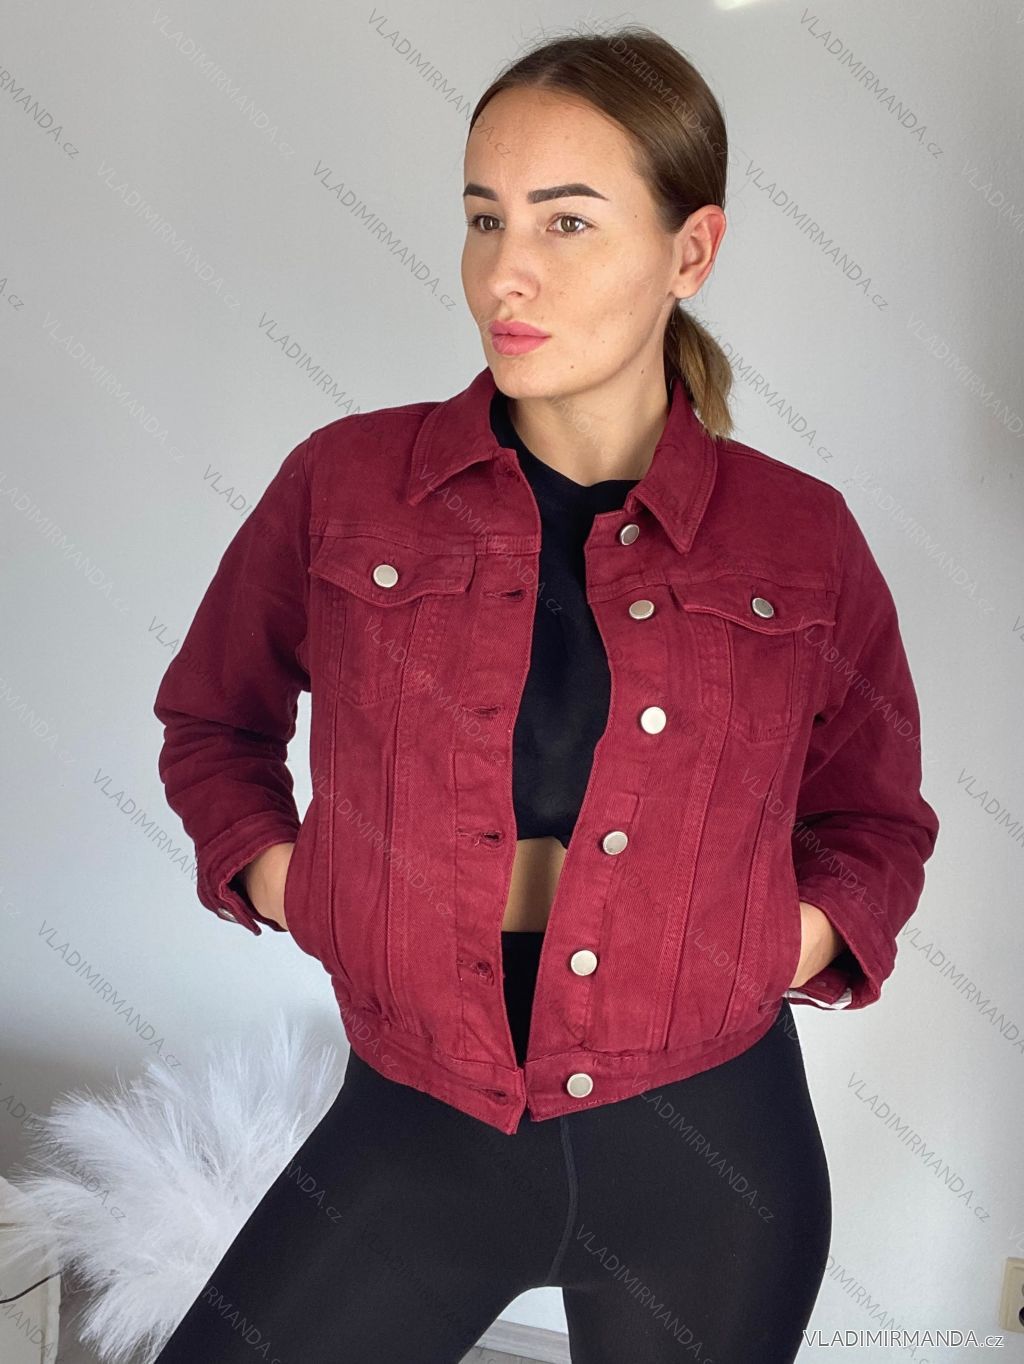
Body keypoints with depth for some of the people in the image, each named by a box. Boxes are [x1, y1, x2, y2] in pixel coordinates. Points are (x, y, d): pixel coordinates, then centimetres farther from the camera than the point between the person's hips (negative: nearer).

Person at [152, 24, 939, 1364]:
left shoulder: (802, 537, -4)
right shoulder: (345, 485, -5)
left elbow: (876, 816, 12)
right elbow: (213, 716, 12)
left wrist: (806, 932, -6)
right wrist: (273, 872, -4)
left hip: (706, 1151, 1)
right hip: (414, 1123, 0)